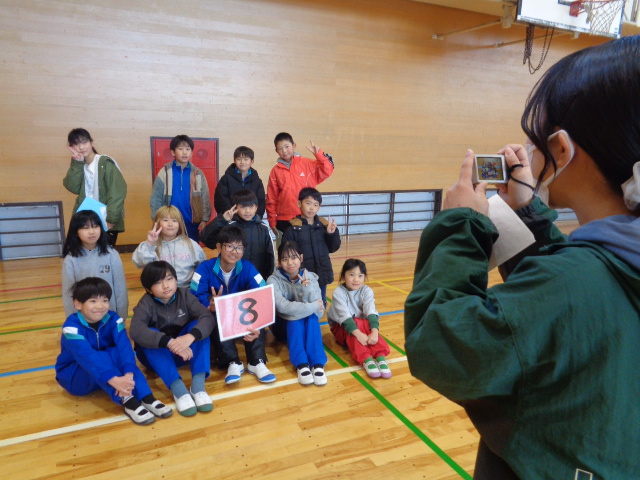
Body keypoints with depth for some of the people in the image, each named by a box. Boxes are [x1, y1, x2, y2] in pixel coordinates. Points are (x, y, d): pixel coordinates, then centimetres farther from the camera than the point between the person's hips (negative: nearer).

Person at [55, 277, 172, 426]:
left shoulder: (113, 319, -14)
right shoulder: (72, 326, -25)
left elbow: (124, 345, -28)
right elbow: (86, 355, -39)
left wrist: (128, 374, -47)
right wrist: (113, 380, -53)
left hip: (106, 366, 3)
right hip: (73, 377, -3)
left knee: (119, 352, -29)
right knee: (97, 358, -34)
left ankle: (146, 398, -37)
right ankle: (127, 402, -43)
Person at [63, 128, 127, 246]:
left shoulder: (105, 163, -9)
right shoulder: (79, 166, 11)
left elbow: (117, 192, -17)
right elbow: (73, 188, -5)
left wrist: (111, 219, -24)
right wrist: (77, 164, -11)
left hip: (106, 222, -5)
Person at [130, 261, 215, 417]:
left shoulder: (184, 295, -10)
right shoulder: (146, 303, -16)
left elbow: (208, 318, -25)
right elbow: (136, 330, -36)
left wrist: (190, 337, -46)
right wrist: (170, 342, -50)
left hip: (184, 353, 2)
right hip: (155, 356, -1)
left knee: (197, 325, -24)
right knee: (150, 334, -31)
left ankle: (198, 385, -34)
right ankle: (178, 389, -39)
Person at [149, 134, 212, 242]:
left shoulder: (198, 174, 3)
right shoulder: (165, 172, -1)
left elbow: (205, 199, 2)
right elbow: (156, 199, 0)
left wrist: (204, 220, -6)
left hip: (192, 225, 1)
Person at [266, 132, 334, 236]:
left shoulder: (307, 164, 2)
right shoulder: (275, 171, 4)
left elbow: (326, 172, -3)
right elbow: (271, 199, 6)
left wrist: (319, 154, -16)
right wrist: (272, 222, 7)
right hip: (284, 220, 1)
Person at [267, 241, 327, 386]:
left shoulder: (310, 277, -7)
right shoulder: (274, 280, -14)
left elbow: (319, 312, -18)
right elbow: (282, 306, -32)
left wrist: (307, 289, -32)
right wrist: (313, 306, -30)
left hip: (307, 326, 2)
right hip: (284, 326, -1)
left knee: (311, 317, -31)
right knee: (294, 319, -33)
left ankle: (318, 364, -41)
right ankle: (301, 365, -44)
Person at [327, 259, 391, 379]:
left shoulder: (367, 291, -12)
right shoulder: (338, 293, -21)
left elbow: (371, 312, -26)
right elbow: (344, 316, -33)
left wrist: (374, 332, -43)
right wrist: (358, 334, -46)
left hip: (362, 325, 3)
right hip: (341, 328, -3)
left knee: (368, 324, -31)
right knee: (357, 324, -35)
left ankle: (380, 356, -41)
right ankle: (366, 360, -47)